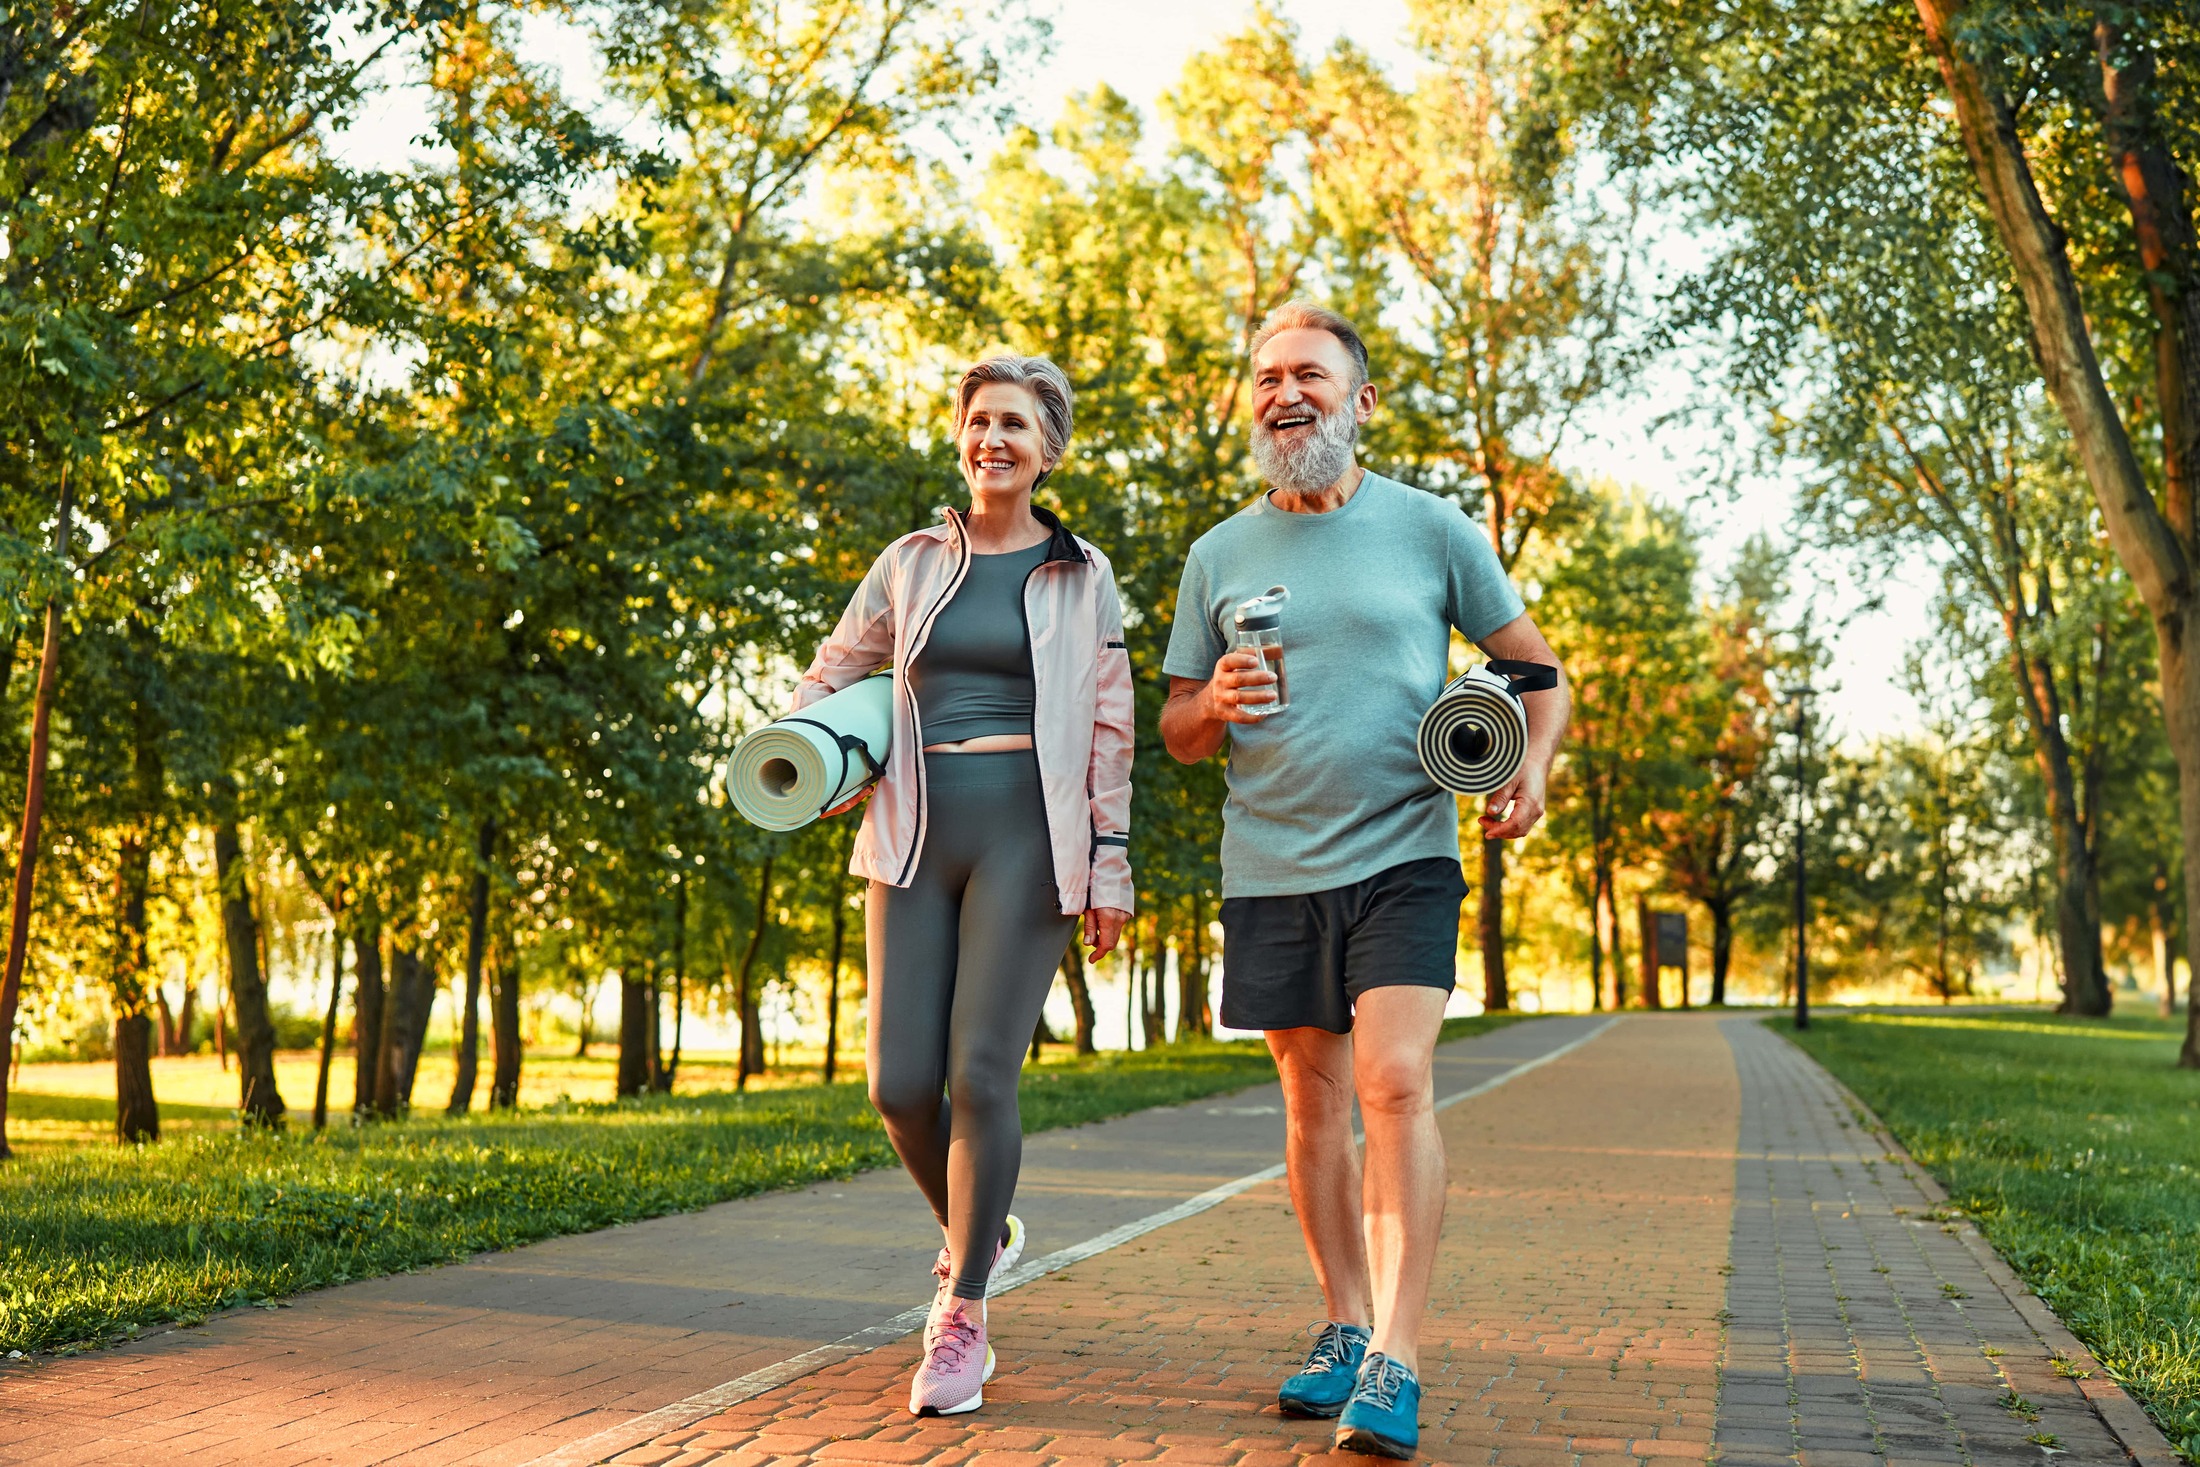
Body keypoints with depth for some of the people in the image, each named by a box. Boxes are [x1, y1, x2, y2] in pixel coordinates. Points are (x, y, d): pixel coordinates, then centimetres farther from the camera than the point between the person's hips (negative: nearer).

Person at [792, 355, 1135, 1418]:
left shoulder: (1082, 576, 7)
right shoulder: (911, 563, 12)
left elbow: (1109, 731, 5)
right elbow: (829, 677, 20)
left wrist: (1110, 862, -2)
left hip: (1025, 838, -3)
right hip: (916, 836, 3)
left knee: (981, 1075, -11)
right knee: (900, 1083, -2)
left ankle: (961, 1313, 5)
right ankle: (979, 1235, 27)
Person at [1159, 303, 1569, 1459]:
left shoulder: (1430, 529, 2)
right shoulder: (1218, 557, 8)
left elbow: (1533, 667, 8)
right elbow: (1177, 733, 13)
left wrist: (1532, 765, -12)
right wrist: (1216, 703, -11)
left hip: (1403, 856, -3)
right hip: (1271, 871, 3)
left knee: (1394, 1083, -16)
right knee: (1313, 1104, 10)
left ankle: (1395, 1363, -13)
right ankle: (1344, 1327, 24)